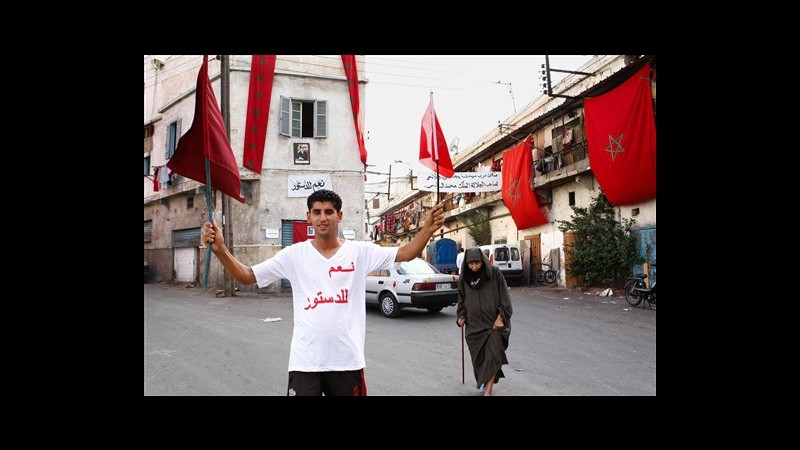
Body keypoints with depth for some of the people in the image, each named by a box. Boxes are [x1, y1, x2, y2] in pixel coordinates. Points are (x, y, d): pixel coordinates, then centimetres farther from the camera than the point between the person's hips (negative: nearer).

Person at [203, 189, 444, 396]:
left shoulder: (360, 251, 0)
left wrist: (427, 229, -23)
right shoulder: (294, 254, 0)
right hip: (305, 361, 0)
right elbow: (247, 276, 0)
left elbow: (405, 254, -5)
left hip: (348, 360, 0)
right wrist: (221, 250, -16)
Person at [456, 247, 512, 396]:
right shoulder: (464, 278, 0)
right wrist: (461, 316, 1)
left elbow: (504, 297, -6)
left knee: (492, 355, -11)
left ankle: (488, 390, -8)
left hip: (493, 322, -3)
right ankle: (484, 381, 32)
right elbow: (462, 300, 13)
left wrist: (500, 317, -11)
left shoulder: (494, 273, -9)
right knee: (478, 356, 10)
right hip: (474, 324, 3)